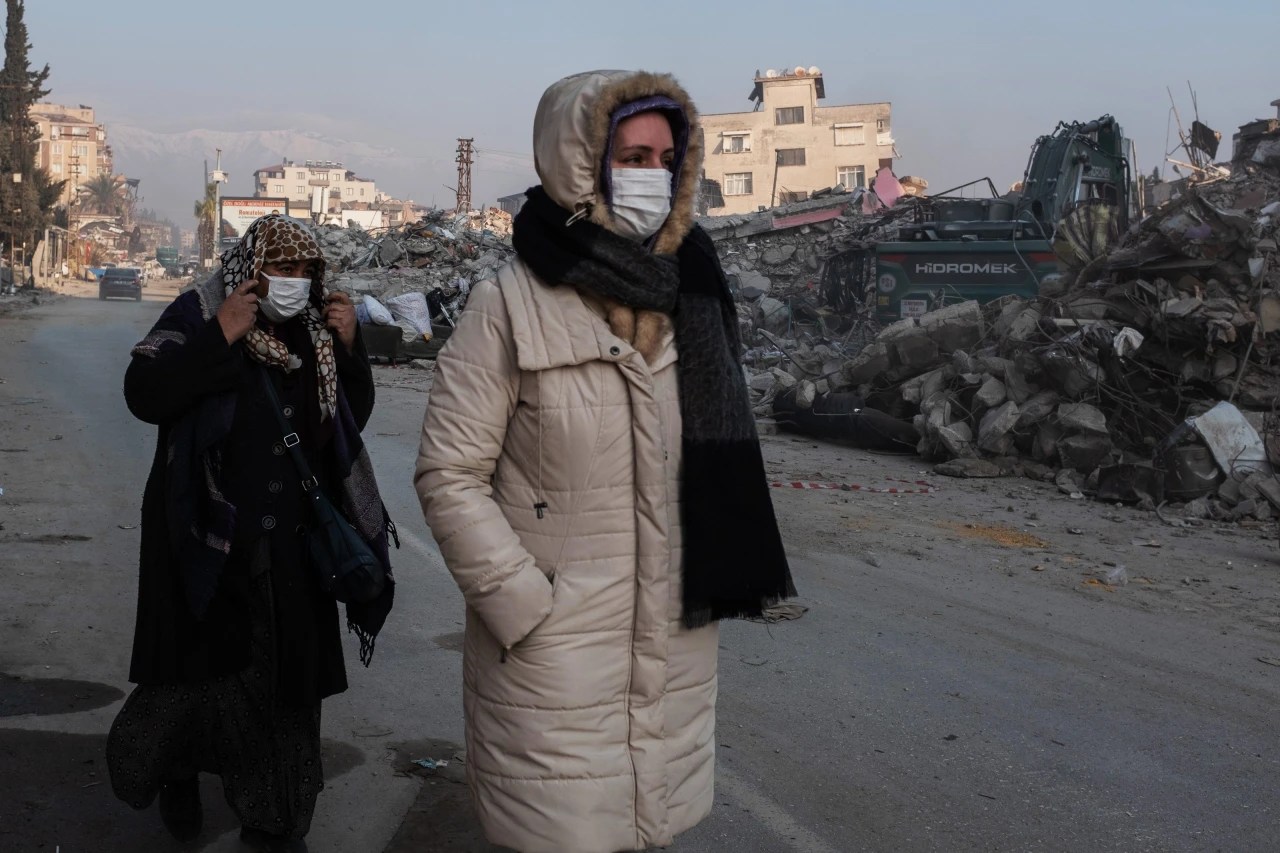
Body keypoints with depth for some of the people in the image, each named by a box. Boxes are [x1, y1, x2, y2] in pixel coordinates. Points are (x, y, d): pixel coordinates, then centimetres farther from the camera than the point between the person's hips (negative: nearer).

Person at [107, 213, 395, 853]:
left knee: (286, 677, 9)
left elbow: (354, 418, 10)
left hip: (290, 543, 4)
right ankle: (175, 773, 41)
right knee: (201, 662, 10)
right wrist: (220, 338, -24)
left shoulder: (314, 333, 6)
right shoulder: (199, 317, -7)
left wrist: (349, 347, -5)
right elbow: (143, 394, -18)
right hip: (207, 538, -4)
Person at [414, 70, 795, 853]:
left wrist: (717, 581, 8)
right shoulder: (512, 306, -12)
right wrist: (524, 605, -14)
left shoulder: (689, 295, 5)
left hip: (677, 646, 5)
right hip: (556, 651, -5)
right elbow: (450, 474, -11)